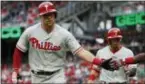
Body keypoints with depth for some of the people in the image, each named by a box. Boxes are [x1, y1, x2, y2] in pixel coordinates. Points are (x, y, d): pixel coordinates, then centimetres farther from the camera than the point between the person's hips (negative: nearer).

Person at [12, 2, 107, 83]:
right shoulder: (30, 32, -6)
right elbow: (19, 51, 6)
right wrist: (15, 70, 2)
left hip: (56, 76, -2)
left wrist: (99, 61, -30)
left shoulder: (64, 34, -11)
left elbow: (80, 51, -17)